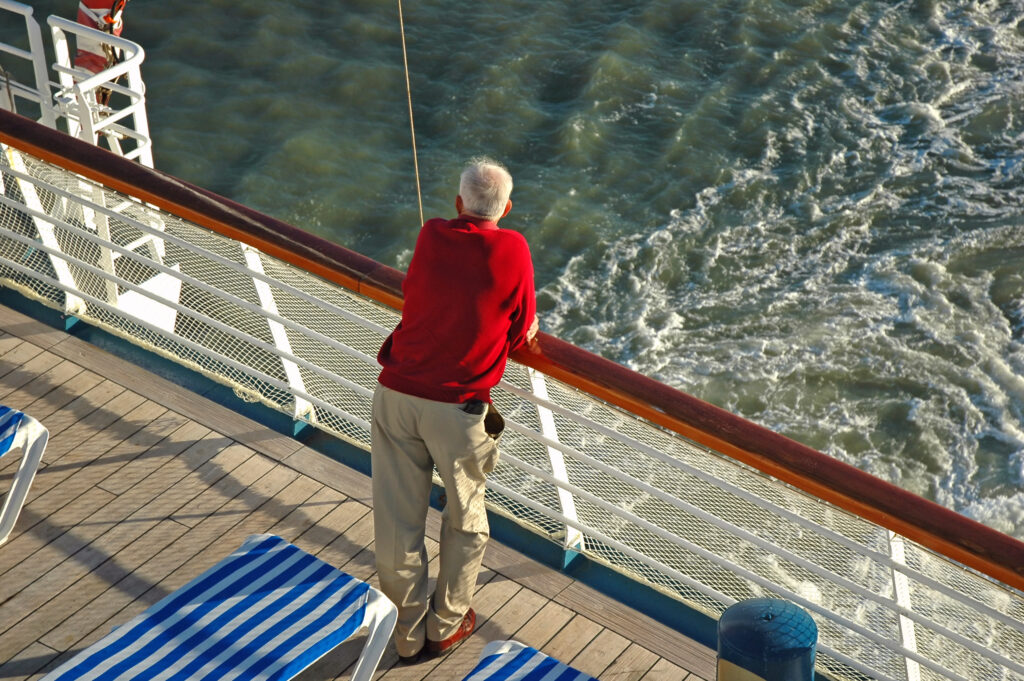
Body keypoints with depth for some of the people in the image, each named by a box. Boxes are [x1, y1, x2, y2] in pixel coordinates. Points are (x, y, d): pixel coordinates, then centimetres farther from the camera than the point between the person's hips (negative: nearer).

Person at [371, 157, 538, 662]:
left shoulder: (430, 237, 3)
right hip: (457, 406, -2)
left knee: (397, 520, 11)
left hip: (397, 393, 2)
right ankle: (447, 625, 30)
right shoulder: (513, 250, -5)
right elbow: (520, 333, 3)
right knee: (464, 518, 19)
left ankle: (411, 632, 23)